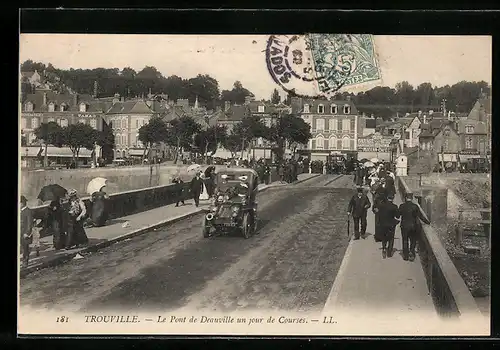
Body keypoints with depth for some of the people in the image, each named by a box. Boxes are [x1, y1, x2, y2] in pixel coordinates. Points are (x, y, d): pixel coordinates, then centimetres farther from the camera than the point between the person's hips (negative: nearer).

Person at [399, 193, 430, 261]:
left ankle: (405, 255, 20)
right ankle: (411, 252, -3)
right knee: (413, 240, 16)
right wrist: (427, 222, 4)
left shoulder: (402, 206, -10)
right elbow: (420, 216, -8)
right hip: (413, 226, -1)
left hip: (404, 226, 1)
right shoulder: (415, 206, -12)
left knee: (405, 241, 14)